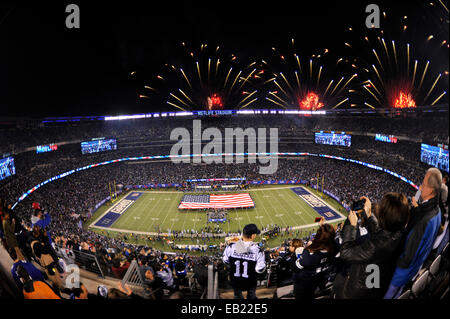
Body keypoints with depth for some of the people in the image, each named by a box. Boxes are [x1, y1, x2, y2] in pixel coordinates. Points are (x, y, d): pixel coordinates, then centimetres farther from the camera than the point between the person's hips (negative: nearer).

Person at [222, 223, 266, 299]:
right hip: (250, 283, -1)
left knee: (237, 296, 29)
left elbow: (225, 261, -6)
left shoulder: (231, 247, -23)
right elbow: (260, 270, -21)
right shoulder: (257, 250, -29)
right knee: (251, 295, 30)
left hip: (235, 281, 1)